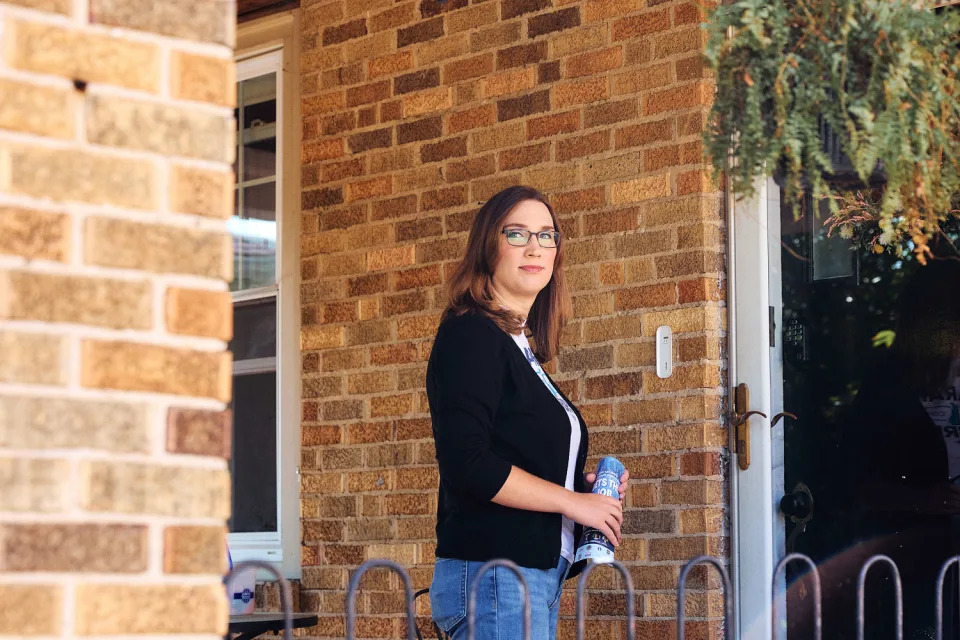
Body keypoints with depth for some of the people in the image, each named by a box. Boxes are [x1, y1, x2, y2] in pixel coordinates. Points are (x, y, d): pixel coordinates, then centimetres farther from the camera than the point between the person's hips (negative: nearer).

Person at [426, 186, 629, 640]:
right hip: (494, 579, -9)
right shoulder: (470, 335, -9)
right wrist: (571, 500, -13)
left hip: (537, 575, 9)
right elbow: (466, 462, -19)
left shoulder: (520, 348, 18)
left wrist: (582, 482, 7)